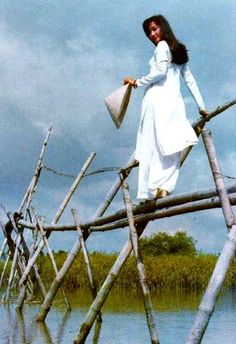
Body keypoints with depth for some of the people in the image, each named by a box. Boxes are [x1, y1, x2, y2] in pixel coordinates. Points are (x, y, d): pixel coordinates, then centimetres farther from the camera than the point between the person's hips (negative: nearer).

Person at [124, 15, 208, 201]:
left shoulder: (163, 46, 4)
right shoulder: (180, 51, 26)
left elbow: (160, 72, -11)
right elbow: (190, 80, 23)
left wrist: (137, 82, -1)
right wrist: (201, 106, 21)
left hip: (158, 98, -7)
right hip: (175, 101, 7)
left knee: (153, 145, -10)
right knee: (170, 146, -4)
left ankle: (149, 191, -16)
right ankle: (165, 186, -20)